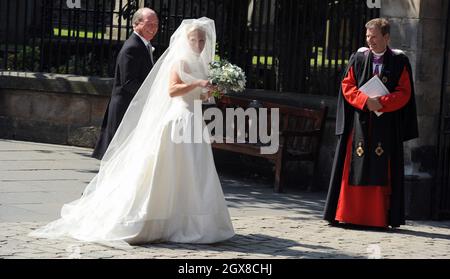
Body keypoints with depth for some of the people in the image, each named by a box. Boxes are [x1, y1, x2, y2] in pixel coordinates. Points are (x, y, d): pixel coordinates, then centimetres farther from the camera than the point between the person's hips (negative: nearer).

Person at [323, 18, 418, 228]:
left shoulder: (399, 61, 3)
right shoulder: (358, 58, 8)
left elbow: (404, 93, -1)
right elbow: (347, 85, 4)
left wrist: (381, 103, -15)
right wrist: (365, 101, -12)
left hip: (386, 126, -1)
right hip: (359, 122, 1)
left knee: (382, 171, -2)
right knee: (354, 169, -2)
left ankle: (380, 217, 0)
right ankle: (349, 215, 0)